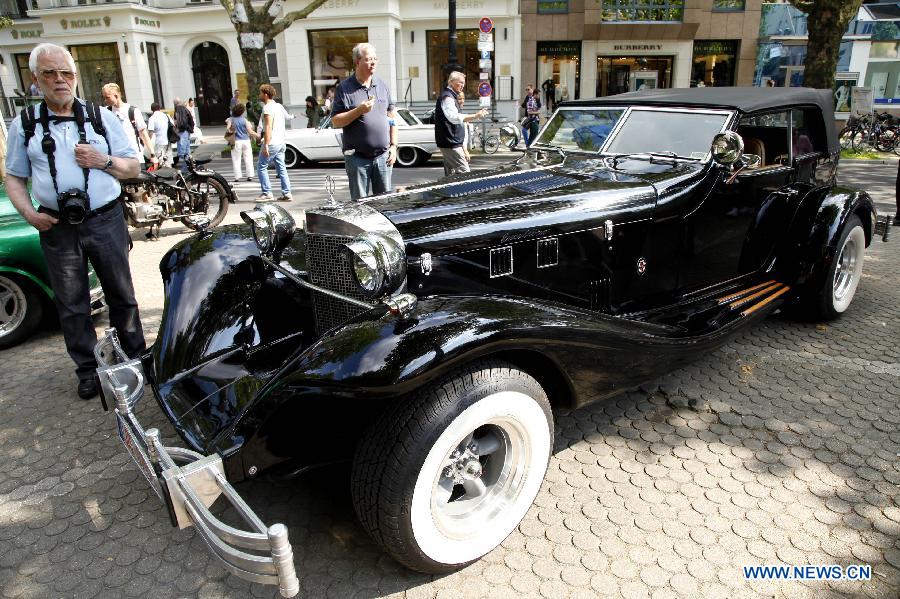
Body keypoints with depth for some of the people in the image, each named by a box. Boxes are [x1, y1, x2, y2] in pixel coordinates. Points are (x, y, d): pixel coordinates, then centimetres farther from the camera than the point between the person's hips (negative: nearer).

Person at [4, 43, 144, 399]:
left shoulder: (102, 117, 5)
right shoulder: (24, 125, 6)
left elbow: (133, 168, 6)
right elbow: (14, 177, 10)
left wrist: (104, 161, -13)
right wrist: (28, 213, -7)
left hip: (106, 221, 0)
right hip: (57, 227, 1)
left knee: (121, 294, 9)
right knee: (71, 304, 9)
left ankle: (135, 357, 24)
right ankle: (87, 370, 22)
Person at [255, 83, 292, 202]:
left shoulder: (267, 108, -12)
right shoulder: (279, 106, 16)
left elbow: (268, 127, -20)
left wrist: (266, 144, -23)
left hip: (272, 143, -9)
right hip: (281, 142, 9)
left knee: (261, 167, 0)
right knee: (281, 168, 9)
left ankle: (267, 193, -2)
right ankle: (287, 193, 6)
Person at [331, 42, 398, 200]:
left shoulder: (382, 85, 11)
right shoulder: (344, 88, -2)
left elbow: (392, 118, 14)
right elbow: (335, 122, -6)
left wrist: (394, 146, 6)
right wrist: (359, 110, -17)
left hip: (383, 156, 4)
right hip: (357, 158, -3)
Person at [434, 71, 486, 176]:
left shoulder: (451, 96, 21)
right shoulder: (447, 97, -13)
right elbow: (455, 117, -30)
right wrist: (476, 116, -39)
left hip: (449, 143, 11)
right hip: (450, 144, -11)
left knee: (450, 173, 11)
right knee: (464, 173, -17)